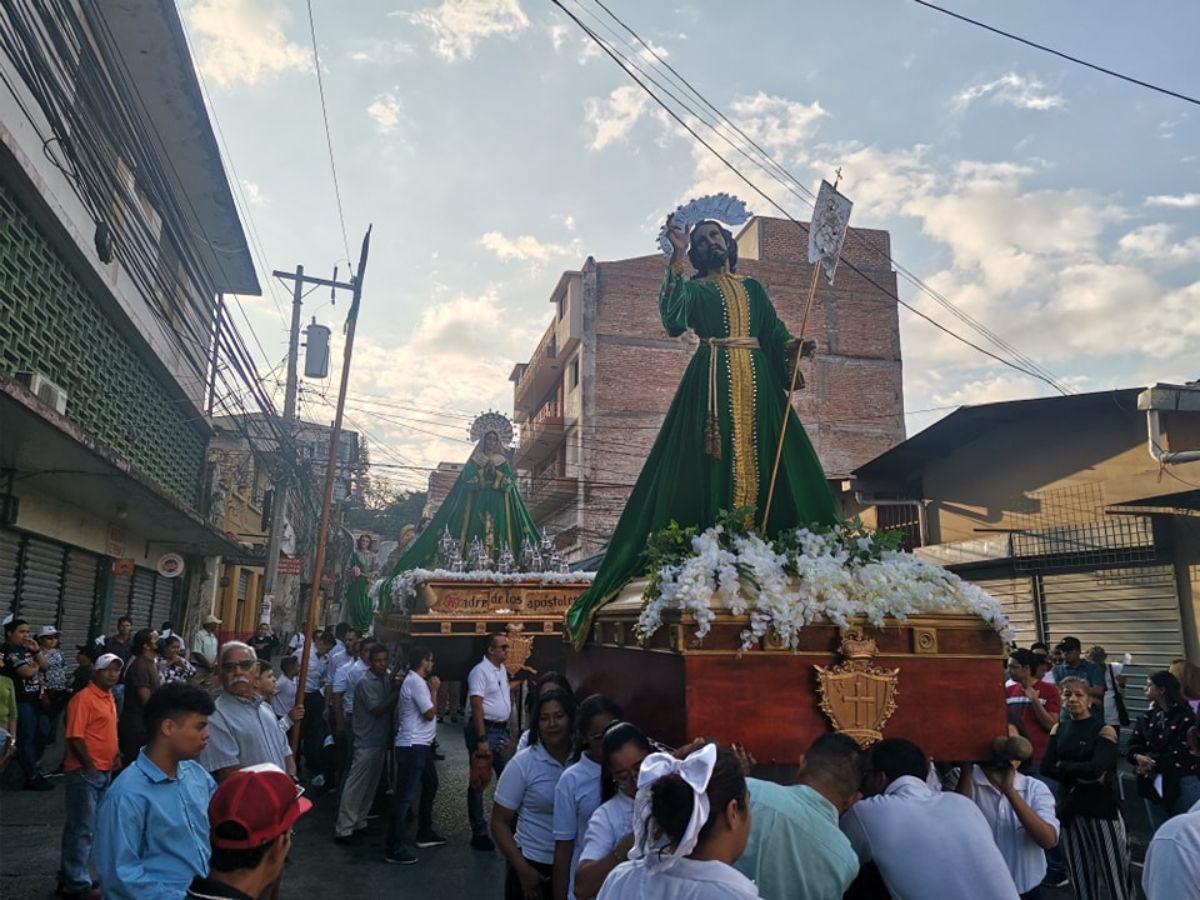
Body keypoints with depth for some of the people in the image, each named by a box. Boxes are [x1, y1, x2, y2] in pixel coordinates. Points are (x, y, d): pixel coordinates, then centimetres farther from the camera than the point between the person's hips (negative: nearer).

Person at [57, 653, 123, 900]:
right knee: (82, 828, -1)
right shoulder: (83, 698, -15)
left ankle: (69, 877, 29)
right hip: (85, 772, -9)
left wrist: (115, 755, 10)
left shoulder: (109, 698, 12)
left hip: (105, 772, 9)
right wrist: (89, 766, -17)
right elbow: (74, 737, -20)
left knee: (85, 827, 17)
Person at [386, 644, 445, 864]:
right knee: (405, 795, -7)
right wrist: (434, 690, -6)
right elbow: (430, 713, -17)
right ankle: (393, 848, -1)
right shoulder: (416, 682, -18)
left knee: (430, 785, 22)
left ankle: (425, 833, 34)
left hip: (420, 745, 11)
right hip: (413, 746, -11)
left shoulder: (414, 680, 14)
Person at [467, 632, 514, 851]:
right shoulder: (480, 671, -16)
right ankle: (479, 833, 11)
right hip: (484, 729, -8)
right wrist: (482, 740, -25)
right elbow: (477, 706, -21)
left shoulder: (502, 670, 12)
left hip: (501, 730, 9)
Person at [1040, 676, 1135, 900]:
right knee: (1079, 872, 12)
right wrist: (1081, 776, -13)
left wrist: (1063, 766, -8)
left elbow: (1096, 768, -19)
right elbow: (1046, 767, -3)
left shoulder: (1104, 730, -6)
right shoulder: (1059, 729, 7)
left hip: (1103, 806, -4)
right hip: (1071, 806, 4)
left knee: (1113, 870, 1)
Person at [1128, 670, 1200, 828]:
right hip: (1153, 782, 5)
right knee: (1159, 831, 15)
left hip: (1183, 783, -5)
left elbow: (1185, 752, -16)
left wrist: (1154, 762, -18)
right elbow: (1134, 744, 4)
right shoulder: (1147, 717, 8)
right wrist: (1138, 757, -17)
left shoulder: (1186, 716, -10)